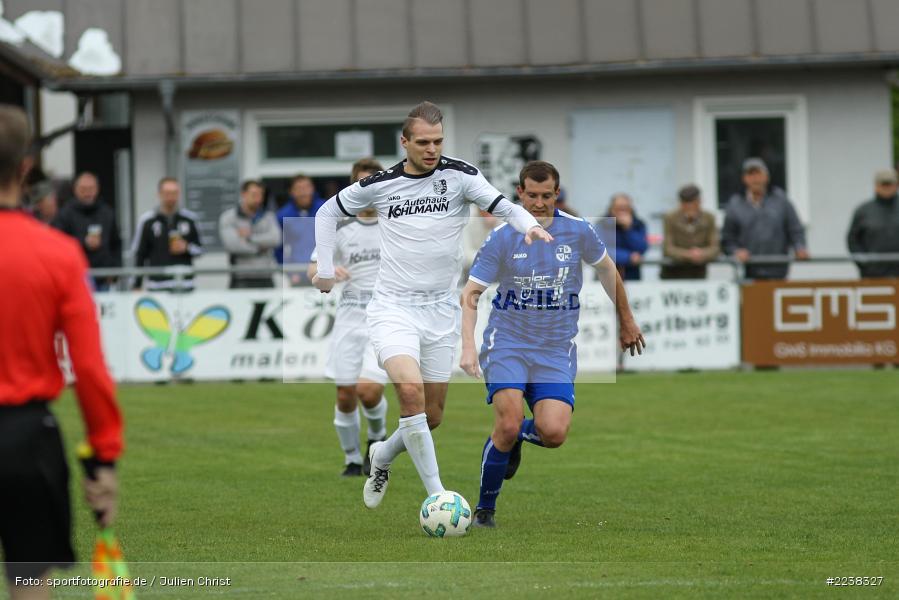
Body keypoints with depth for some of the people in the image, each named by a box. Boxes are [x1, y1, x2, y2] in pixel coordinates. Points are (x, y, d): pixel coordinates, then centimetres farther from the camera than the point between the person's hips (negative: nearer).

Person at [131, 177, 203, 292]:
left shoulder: (188, 219, 7)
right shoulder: (147, 221, 0)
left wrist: (186, 248, -8)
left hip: (184, 285, 2)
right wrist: (136, 286, 1)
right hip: (158, 286, -2)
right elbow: (139, 254, 3)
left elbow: (199, 248, 15)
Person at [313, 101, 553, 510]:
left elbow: (504, 206, -17)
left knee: (432, 416, 10)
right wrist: (326, 271, 11)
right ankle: (436, 495, -21)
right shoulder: (379, 185, 0)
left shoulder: (459, 176, -4)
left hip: (440, 310, 2)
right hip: (392, 307, -2)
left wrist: (530, 226, -38)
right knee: (410, 389, -27)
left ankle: (382, 457, 42)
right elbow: (328, 213, 16)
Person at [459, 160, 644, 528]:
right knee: (509, 425, -21)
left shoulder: (578, 231, -3)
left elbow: (606, 270, 16)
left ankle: (519, 436, 21)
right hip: (507, 343, -2)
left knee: (553, 434, -17)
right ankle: (485, 509, 0)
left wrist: (626, 321, 24)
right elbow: (471, 294, -5)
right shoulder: (502, 238, -8)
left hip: (556, 349, 2)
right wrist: (468, 346, -18)